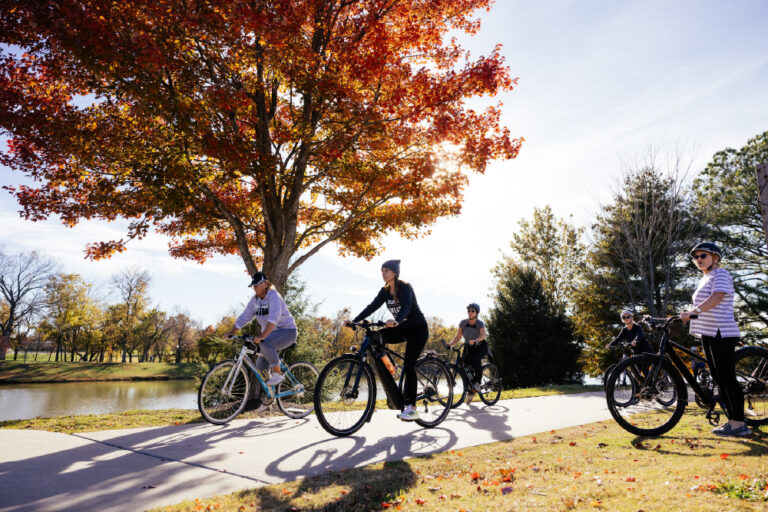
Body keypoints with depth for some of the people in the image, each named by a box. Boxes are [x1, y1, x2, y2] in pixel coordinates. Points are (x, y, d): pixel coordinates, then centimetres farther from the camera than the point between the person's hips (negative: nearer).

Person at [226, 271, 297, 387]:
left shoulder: (274, 296, -19)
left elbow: (273, 318, -34)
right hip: (272, 334, 7)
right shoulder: (255, 300, 4)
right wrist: (231, 332, -7)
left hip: (287, 331, -7)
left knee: (265, 344, -34)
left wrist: (262, 336, -44)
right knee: (260, 366, 2)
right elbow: (244, 317, 4)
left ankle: (278, 374, -19)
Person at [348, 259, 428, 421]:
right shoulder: (385, 291, 2)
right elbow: (372, 306, -4)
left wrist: (396, 321, -57)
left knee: (409, 365, -13)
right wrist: (354, 321, -16)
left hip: (418, 329, -7)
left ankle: (411, 409, -8)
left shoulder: (405, 287, -19)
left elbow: (406, 307, -36)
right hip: (403, 328, 7)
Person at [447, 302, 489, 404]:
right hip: (469, 348, 3)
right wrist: (450, 344, -23)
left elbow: (483, 334, -34)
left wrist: (475, 340, -54)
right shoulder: (463, 323, -7)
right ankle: (471, 391, 5)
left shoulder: (480, 323, -16)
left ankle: (477, 382, -22)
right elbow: (458, 336, -6)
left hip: (480, 347, -3)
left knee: (476, 358, -35)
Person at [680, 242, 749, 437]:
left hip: (721, 333, -10)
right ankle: (732, 420, 20)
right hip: (709, 333, 10)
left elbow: (716, 298, -25)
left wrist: (691, 312, -34)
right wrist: (686, 316, 13)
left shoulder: (720, 274, -8)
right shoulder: (705, 279, 20)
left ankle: (739, 424, 0)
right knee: (718, 378, 12)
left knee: (727, 378, -7)